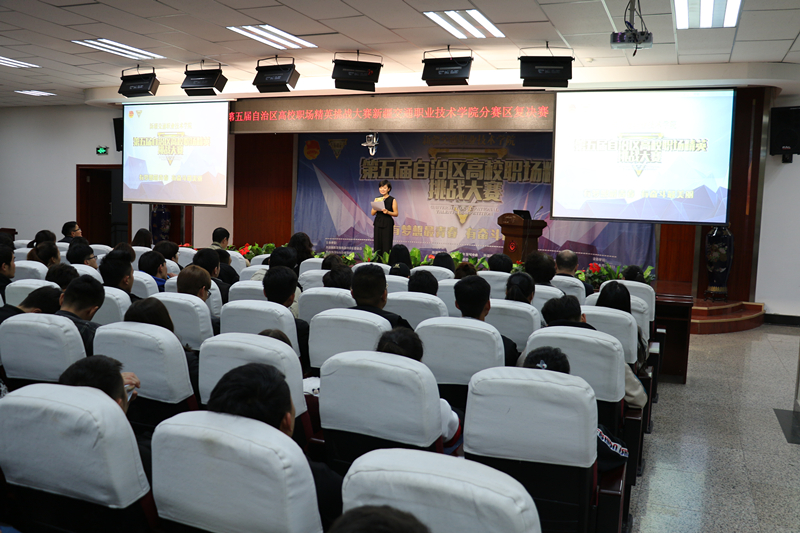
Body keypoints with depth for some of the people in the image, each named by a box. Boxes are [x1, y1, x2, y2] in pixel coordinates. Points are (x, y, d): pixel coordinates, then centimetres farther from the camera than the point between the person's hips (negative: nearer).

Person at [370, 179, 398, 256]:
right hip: (378, 223, 4)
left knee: (386, 245, -6)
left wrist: (387, 212, -18)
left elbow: (396, 213, -1)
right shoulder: (377, 199, 12)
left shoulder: (392, 200, 0)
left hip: (387, 224, -4)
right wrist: (376, 208, -9)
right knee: (377, 245, 2)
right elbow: (372, 213, 11)